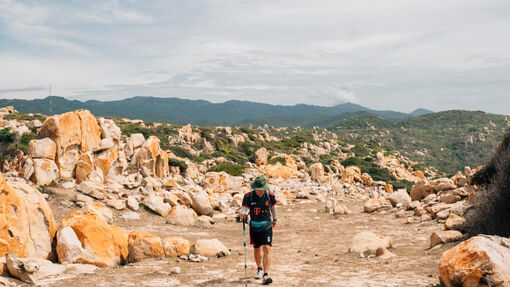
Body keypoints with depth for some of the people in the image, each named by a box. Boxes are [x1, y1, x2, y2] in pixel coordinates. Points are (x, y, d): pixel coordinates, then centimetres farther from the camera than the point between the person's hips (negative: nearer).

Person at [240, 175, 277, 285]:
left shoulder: (270, 195, -6)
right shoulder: (248, 196, -10)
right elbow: (244, 208, -18)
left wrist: (274, 219, 24)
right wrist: (243, 213, -43)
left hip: (267, 226, -1)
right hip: (254, 227, 1)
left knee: (267, 249, -14)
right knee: (257, 250, 15)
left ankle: (266, 275, -16)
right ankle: (259, 269, 42)